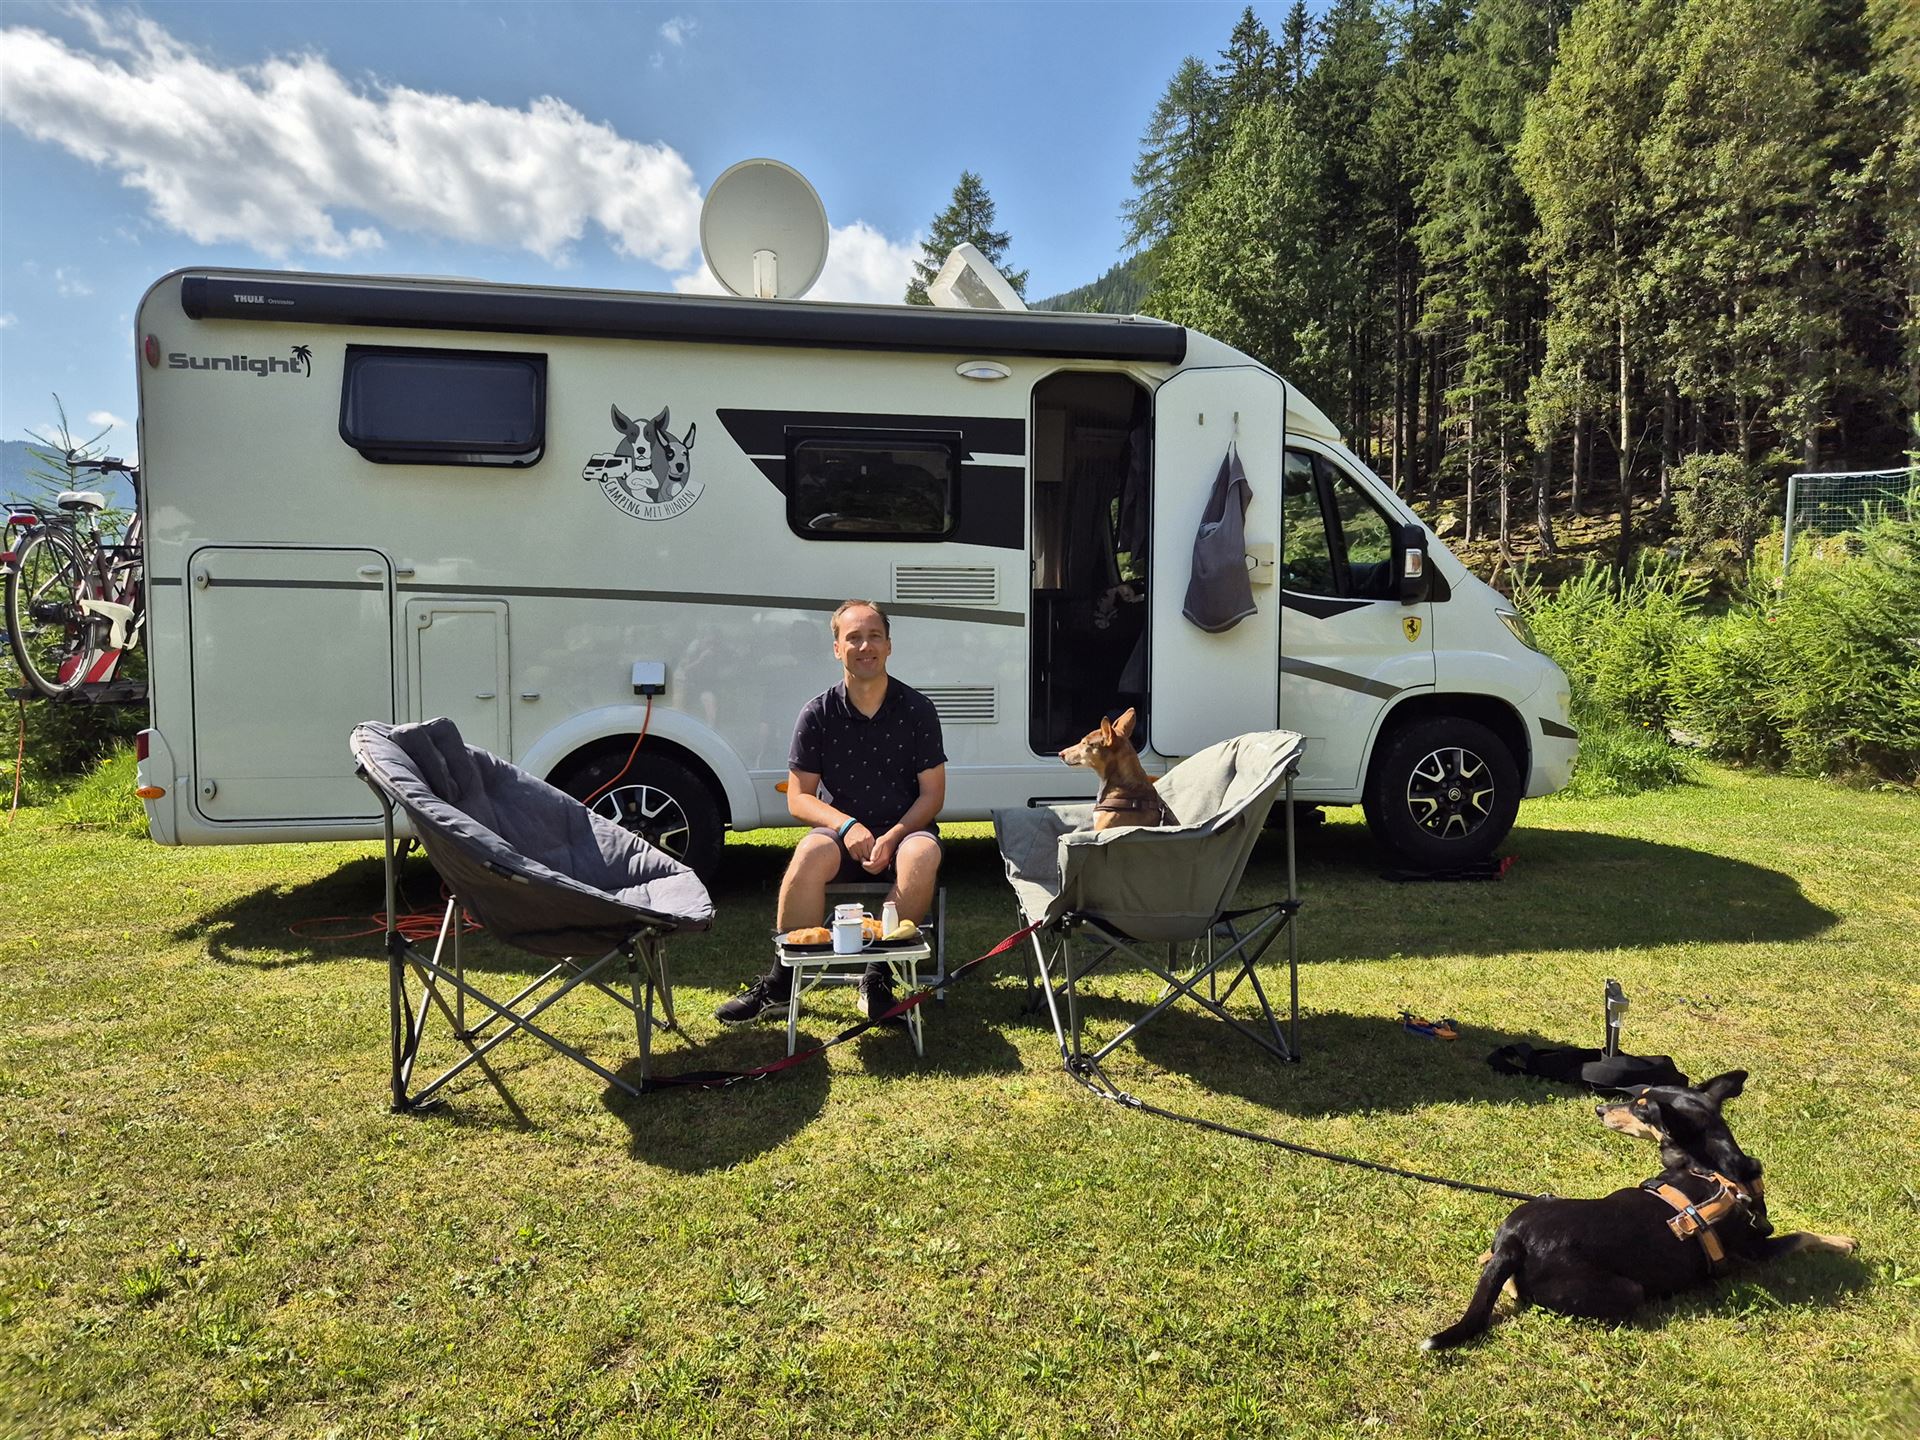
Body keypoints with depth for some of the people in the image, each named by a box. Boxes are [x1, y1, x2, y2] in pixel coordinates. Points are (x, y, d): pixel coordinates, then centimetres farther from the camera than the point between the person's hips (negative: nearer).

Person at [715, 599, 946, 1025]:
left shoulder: (917, 709, -1)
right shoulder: (818, 714, 0)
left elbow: (932, 794, -2)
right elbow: (798, 798, -1)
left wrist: (891, 838, -19)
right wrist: (848, 826, -19)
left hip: (904, 831, 0)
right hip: (840, 832, 0)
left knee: (922, 855, -35)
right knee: (810, 854, -33)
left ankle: (879, 975, -20)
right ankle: (782, 982, -22)